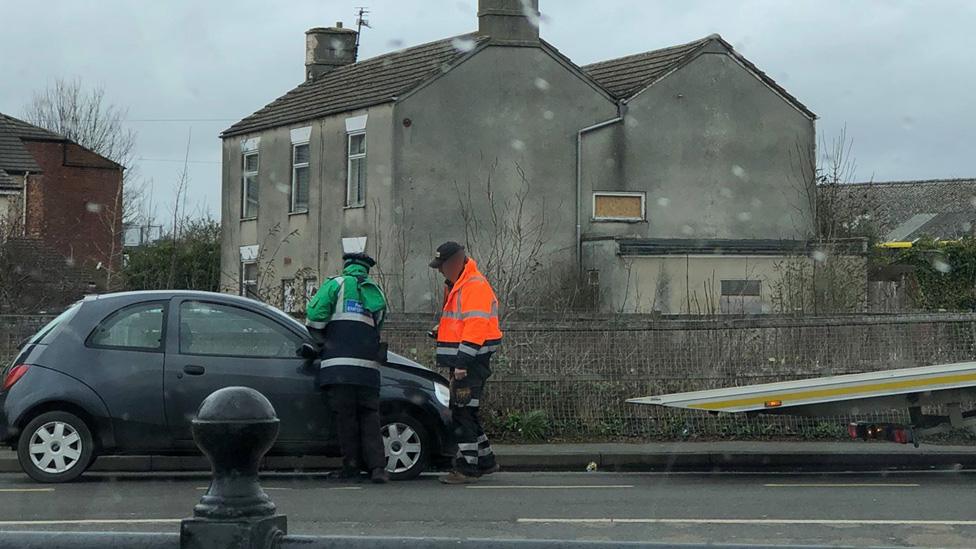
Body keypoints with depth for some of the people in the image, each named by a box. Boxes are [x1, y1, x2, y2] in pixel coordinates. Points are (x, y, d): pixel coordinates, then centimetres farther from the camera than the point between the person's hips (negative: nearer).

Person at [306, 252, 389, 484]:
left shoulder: (336, 284, 5)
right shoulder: (377, 293, 20)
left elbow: (314, 316, -6)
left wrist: (322, 340, 12)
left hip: (339, 363, -3)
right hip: (369, 366, 4)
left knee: (345, 416, 3)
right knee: (369, 416, 7)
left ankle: (352, 465, 5)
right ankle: (377, 466, -4)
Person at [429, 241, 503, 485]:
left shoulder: (475, 287, -15)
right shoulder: (457, 286, 19)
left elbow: (475, 327, -22)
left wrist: (462, 362, -25)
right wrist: (441, 330, 12)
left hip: (472, 361, -11)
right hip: (462, 362, 11)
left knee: (464, 413, -11)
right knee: (463, 412, 15)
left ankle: (466, 469, -9)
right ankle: (485, 461, 24)